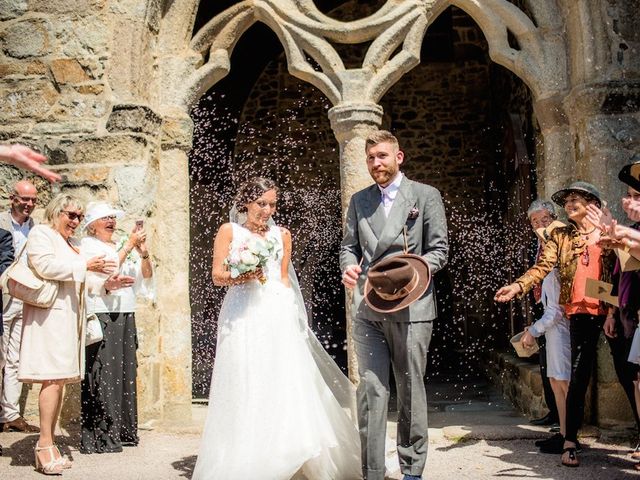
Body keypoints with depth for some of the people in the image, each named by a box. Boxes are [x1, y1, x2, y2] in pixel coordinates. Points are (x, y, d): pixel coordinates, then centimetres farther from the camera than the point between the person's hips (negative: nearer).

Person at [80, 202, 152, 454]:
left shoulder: (122, 246, 20)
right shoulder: (87, 245, 2)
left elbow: (146, 275, 16)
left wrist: (143, 253, 0)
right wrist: (130, 244, -11)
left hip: (125, 317, 6)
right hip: (101, 317, -6)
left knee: (125, 372, 7)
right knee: (103, 373, -9)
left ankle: (122, 431, 15)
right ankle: (98, 436, -4)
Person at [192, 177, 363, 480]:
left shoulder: (282, 235, 14)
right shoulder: (229, 231, 6)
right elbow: (216, 275, 3)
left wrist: (288, 312, 9)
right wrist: (239, 276, -16)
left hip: (277, 316, 2)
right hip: (242, 317, -2)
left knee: (284, 385, -5)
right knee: (245, 389, -5)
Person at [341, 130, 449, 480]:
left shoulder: (426, 195, 4)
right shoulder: (359, 201, 15)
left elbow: (439, 250, 1)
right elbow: (349, 246, 18)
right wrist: (348, 268, -5)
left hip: (410, 308, -2)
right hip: (367, 310, 3)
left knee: (411, 391, 7)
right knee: (370, 391, 0)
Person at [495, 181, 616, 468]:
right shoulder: (560, 236, 11)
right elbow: (543, 266, -2)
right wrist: (518, 286, -20)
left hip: (612, 311, 1)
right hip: (581, 312, 0)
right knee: (579, 376, -4)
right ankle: (570, 442, 0)